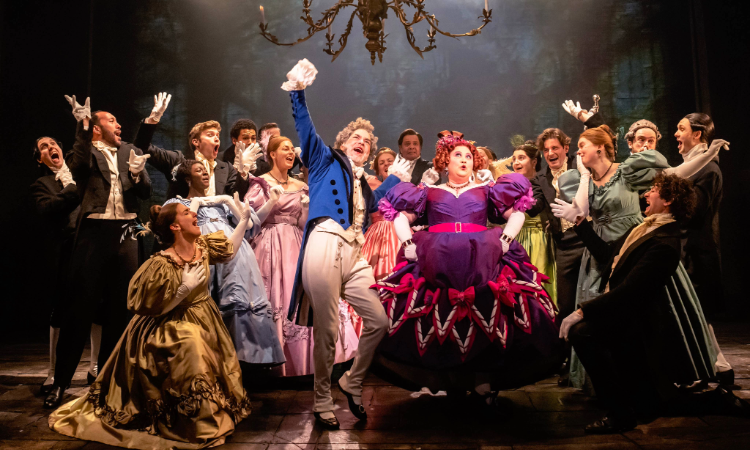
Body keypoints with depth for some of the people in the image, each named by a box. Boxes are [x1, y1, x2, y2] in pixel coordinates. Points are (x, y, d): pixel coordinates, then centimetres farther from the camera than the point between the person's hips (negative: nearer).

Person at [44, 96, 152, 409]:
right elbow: (77, 170, -19)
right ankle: (60, 381, 9)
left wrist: (138, 174, -11)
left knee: (119, 308, 9)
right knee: (81, 306, -2)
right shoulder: (87, 151, 5)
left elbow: (146, 193, 10)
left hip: (126, 233, 4)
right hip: (94, 232, -4)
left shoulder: (129, 151, 17)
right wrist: (83, 127, -24)